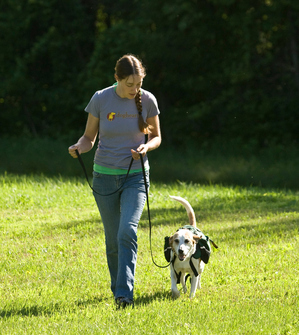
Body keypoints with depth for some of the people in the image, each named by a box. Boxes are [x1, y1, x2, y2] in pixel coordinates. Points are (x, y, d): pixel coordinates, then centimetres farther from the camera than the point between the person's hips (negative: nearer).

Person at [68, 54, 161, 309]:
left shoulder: (147, 100, -5)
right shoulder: (100, 100, -7)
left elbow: (156, 136, 7)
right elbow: (89, 137, 3)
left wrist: (146, 147, -16)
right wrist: (78, 147, -20)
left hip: (135, 176, -1)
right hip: (105, 176, 1)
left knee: (127, 232, -20)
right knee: (113, 239, 7)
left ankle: (125, 293, -21)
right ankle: (117, 288, 26)